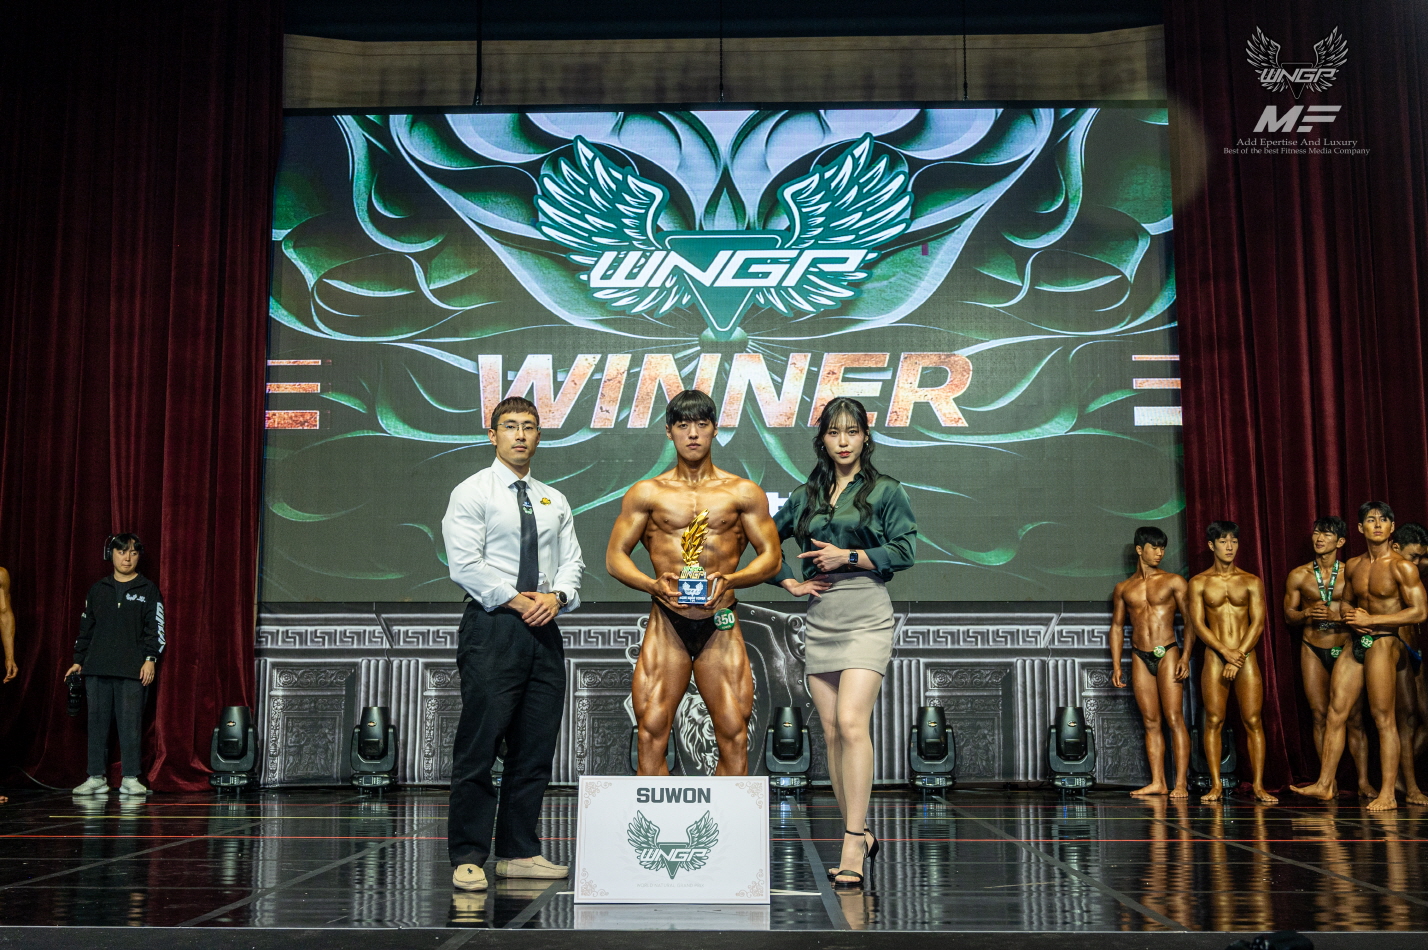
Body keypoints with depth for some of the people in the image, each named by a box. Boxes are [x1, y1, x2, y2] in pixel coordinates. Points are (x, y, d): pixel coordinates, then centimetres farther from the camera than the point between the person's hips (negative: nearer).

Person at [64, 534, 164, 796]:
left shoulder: (148, 590, 6)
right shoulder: (97, 589, 14)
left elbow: (155, 628, 2)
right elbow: (86, 627, 17)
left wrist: (150, 659, -8)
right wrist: (78, 661, 13)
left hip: (132, 670, -3)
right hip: (97, 668, 3)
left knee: (131, 722, -5)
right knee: (97, 721, 4)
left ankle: (130, 778, 0)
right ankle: (96, 777, 11)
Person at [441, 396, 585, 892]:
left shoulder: (554, 501, 17)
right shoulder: (471, 494, 0)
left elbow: (571, 561, 13)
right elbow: (466, 564, -9)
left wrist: (556, 595, -7)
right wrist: (516, 600, -12)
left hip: (544, 629, 6)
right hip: (492, 628, -6)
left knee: (536, 748, 6)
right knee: (479, 745, -7)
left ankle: (519, 852, 15)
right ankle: (468, 858, -1)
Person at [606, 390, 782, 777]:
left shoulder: (743, 493, 9)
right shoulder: (646, 493, 9)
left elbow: (770, 555, 6)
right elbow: (615, 556, 6)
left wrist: (729, 580, -14)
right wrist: (653, 584, -14)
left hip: (720, 626, 0)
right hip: (666, 625, 0)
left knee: (734, 736, -3)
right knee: (651, 732, -6)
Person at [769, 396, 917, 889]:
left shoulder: (885, 491, 3)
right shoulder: (804, 496, 14)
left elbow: (904, 550, -6)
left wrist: (847, 557, -11)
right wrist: (790, 583, 9)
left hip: (866, 617, -5)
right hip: (819, 621, 5)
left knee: (851, 723, -19)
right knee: (832, 733, 6)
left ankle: (853, 843, -18)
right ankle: (860, 834, 18)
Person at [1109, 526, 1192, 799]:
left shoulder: (1173, 582, 4)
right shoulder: (1123, 588, 12)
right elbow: (1117, 626, 16)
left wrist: (1185, 657, -10)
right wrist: (1116, 665, 8)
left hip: (1167, 653, -3)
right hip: (1140, 657, 3)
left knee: (1175, 719, -7)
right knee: (1150, 722, 4)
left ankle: (1181, 783, -7)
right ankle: (1158, 782, 6)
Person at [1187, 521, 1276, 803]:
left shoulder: (1251, 582, 8)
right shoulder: (1199, 582, 7)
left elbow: (1257, 623, 1)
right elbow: (1198, 623, 0)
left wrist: (1238, 657, -10)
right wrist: (1225, 651, -12)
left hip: (1247, 657, 0)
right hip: (1214, 658, 0)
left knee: (1252, 721, -3)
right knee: (1214, 720, -2)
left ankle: (1258, 785, 1)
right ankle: (1216, 785, 1)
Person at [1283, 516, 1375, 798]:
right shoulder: (1298, 576, 6)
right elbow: (1288, 614, 10)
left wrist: (1337, 615, -17)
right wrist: (1306, 613, -11)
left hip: (1345, 649, -1)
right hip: (1312, 650, 2)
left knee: (1354, 717, -4)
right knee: (1320, 715, 0)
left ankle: (1364, 782, -1)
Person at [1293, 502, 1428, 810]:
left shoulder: (1402, 567, -7)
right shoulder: (1353, 566, 13)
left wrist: (1370, 619, -15)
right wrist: (1352, 617, 2)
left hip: (1382, 643, -7)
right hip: (1354, 642, 7)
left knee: (1383, 718, -5)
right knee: (1335, 712, 5)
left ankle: (1388, 794, 1)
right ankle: (1325, 784, 12)